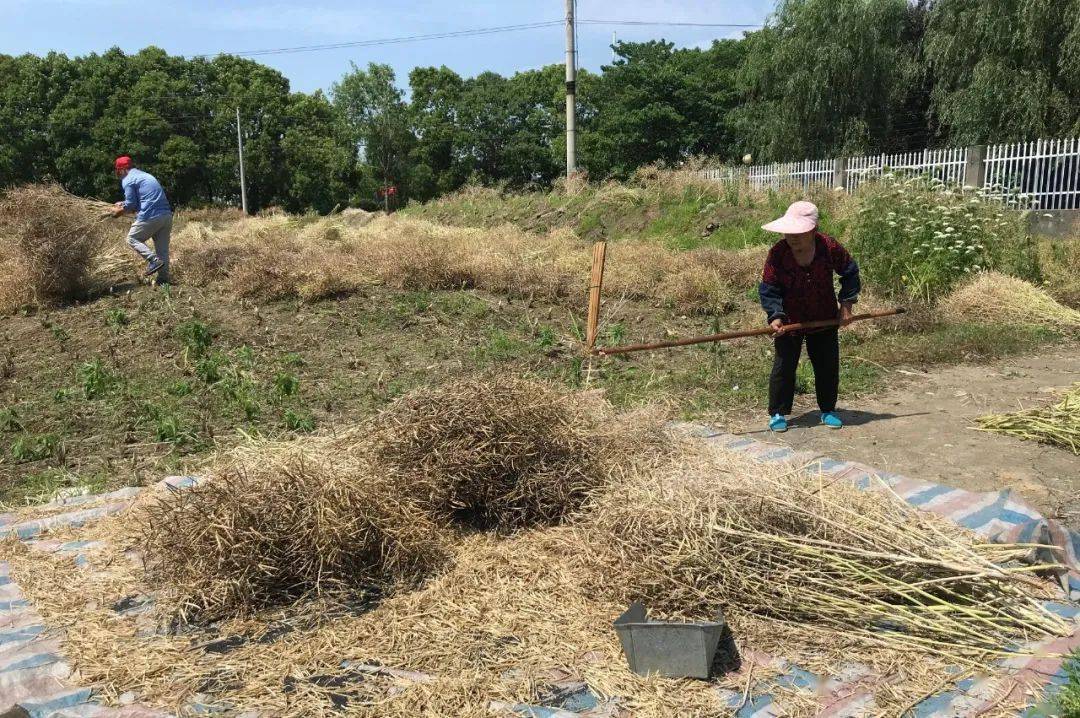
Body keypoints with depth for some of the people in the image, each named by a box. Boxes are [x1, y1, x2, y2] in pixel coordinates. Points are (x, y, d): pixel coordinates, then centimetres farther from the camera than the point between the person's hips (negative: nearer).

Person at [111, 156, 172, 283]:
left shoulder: (128, 180, 0)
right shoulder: (146, 175, 26)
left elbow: (131, 205, -5)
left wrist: (119, 212, 13)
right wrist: (124, 204, 33)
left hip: (150, 216, -7)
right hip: (167, 215, 7)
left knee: (132, 238, 11)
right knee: (162, 248, 10)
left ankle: (154, 260, -8)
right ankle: (164, 278, 8)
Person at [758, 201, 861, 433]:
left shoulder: (830, 247, -15)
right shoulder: (777, 253, -19)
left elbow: (850, 272, 2)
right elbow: (768, 289, -14)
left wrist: (847, 302, -2)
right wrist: (775, 315, -26)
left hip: (825, 318, 2)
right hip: (789, 321, -2)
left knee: (828, 366, 10)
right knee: (784, 366, -2)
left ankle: (828, 410, 28)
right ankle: (777, 413, 11)